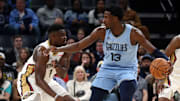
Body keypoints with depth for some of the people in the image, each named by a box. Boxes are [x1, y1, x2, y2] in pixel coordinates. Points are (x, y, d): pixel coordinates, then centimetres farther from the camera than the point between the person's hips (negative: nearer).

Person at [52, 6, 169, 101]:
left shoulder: (133, 33, -17)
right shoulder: (101, 32, -8)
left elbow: (153, 50, -16)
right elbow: (78, 46, -3)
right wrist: (58, 49, -13)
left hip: (127, 70, -4)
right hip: (107, 69, 4)